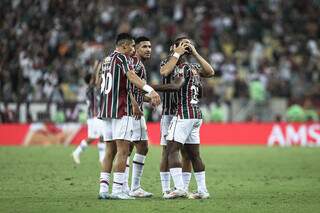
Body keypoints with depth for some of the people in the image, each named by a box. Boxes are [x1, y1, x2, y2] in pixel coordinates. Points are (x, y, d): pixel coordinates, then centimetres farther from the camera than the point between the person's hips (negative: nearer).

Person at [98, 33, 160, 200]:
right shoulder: (122, 58, -7)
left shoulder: (106, 60, 19)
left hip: (106, 111, 8)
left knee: (110, 151, 10)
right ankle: (117, 190, -11)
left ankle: (103, 189, 6)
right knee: (123, 150, -7)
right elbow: (131, 76, -25)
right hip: (120, 111, -8)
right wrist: (150, 90, -37)